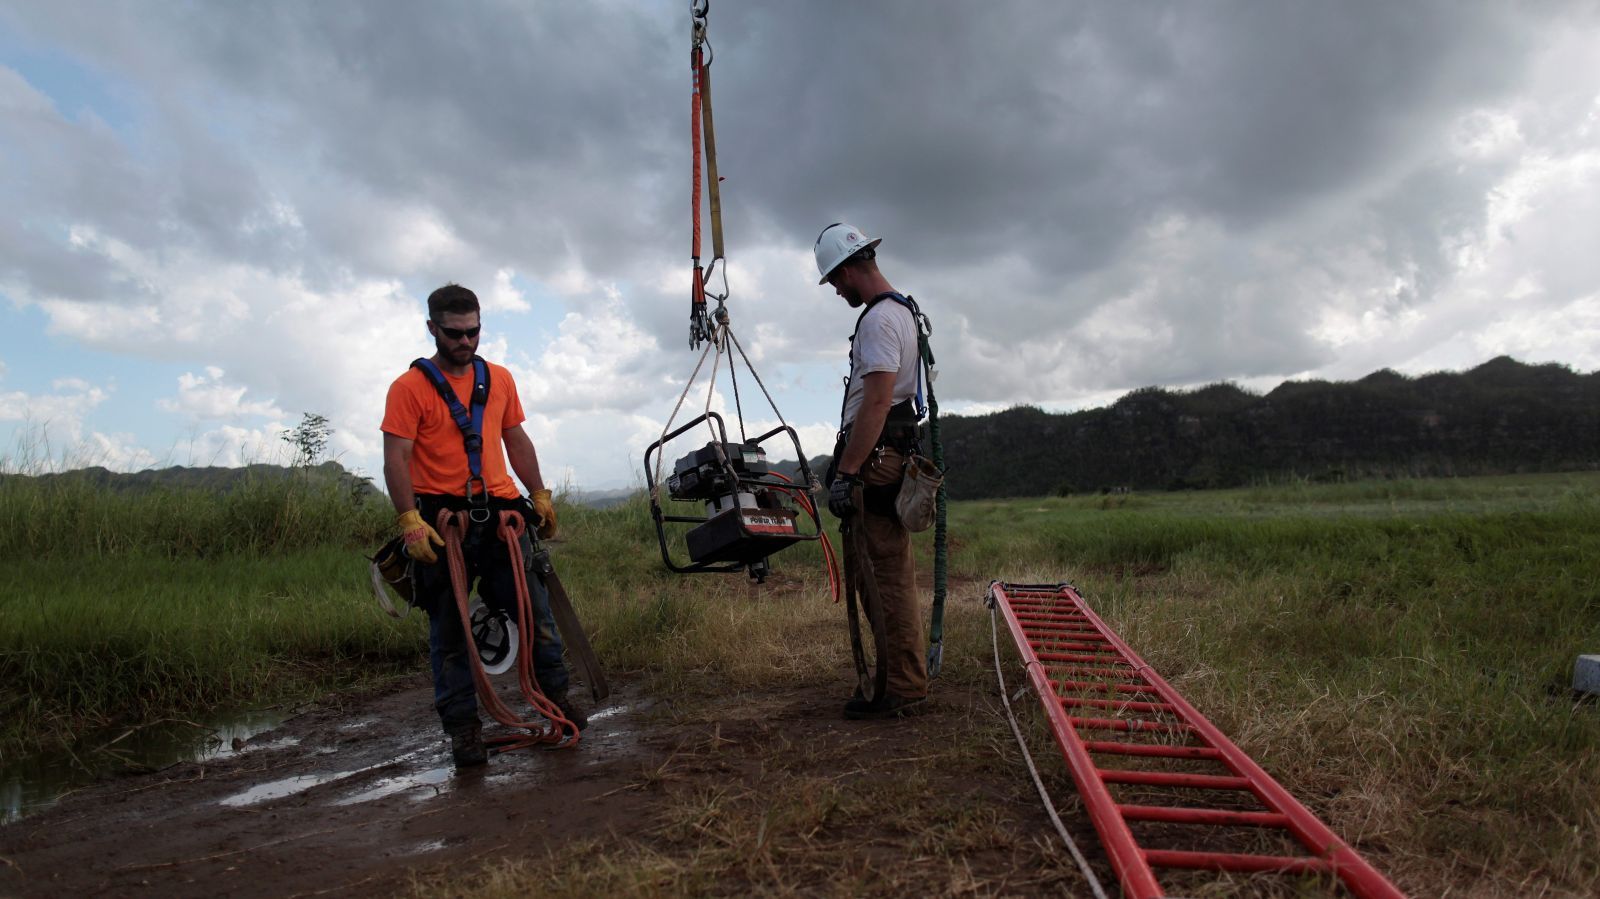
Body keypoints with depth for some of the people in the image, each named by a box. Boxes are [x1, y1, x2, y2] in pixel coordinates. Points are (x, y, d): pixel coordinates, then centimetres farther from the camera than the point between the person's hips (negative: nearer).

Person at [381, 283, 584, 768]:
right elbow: (396, 459, -10)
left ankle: (554, 693, 23)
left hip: (500, 512, 4)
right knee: (449, 630, 5)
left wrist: (540, 497, 15)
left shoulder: (500, 379, 11)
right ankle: (462, 724, 16)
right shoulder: (409, 387, -4)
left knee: (535, 607, 5)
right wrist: (410, 520, -20)